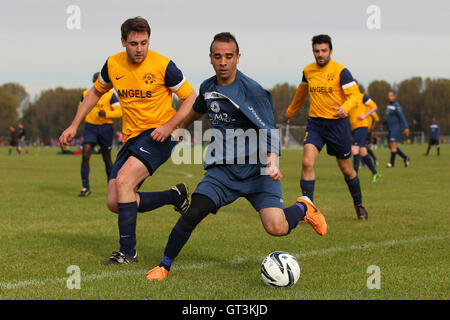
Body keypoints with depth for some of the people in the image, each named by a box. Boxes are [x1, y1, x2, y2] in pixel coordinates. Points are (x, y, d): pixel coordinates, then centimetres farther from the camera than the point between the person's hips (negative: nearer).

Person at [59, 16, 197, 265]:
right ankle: (175, 196, 19)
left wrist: (169, 125, -18)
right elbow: (95, 92, 21)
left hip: (157, 135, -7)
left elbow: (191, 98, -4)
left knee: (123, 181, -27)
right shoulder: (113, 65, 2)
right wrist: (74, 126, 16)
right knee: (114, 203, 0)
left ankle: (127, 251, -17)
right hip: (132, 138, 7)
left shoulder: (163, 66, -12)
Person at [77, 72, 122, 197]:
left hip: (105, 128, -2)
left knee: (107, 158, 7)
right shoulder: (86, 94, 9)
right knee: (85, 156, -14)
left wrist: (106, 114, -21)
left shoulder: (110, 95, -1)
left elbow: (119, 111, -6)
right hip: (90, 128, 2)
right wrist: (85, 118, 4)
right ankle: (85, 187, -13)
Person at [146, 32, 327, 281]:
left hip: (256, 170, -4)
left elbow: (269, 132, -16)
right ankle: (164, 265, 0)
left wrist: (272, 161, -34)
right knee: (194, 212, -19)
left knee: (276, 228, -18)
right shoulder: (207, 88, 7)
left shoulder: (253, 92, -13)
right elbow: (198, 109, 32)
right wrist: (180, 128, 48)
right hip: (221, 170, 4)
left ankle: (302, 208, 17)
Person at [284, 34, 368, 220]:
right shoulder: (308, 71, 6)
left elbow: (355, 94, -15)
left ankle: (359, 205, 31)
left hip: (337, 123, -3)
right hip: (315, 123, 3)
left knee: (346, 169, 7)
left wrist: (345, 108, -36)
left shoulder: (340, 71, -9)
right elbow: (301, 93, 25)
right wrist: (290, 111, 38)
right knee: (307, 163, -17)